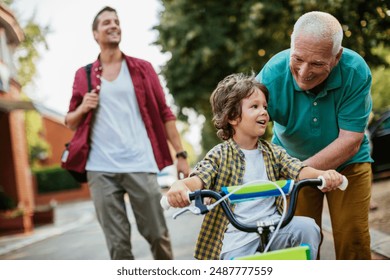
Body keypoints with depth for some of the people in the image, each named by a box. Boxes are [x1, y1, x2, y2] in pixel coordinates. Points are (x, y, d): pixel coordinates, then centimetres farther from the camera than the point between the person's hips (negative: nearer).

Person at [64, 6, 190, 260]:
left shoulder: (142, 68, 10)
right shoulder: (84, 75, 12)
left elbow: (164, 113, 8)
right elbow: (71, 122, 16)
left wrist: (181, 154, 0)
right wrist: (83, 108, -7)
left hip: (140, 165, 0)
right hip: (100, 169, 1)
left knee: (157, 234, 3)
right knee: (117, 242, 2)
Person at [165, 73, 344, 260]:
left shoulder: (273, 152, 10)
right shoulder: (219, 155, -2)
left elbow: (298, 170, -4)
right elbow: (199, 178, -17)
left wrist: (322, 175, -28)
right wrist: (180, 186, -42)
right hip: (236, 234, -3)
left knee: (307, 227, -21)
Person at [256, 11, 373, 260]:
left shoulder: (356, 71, -27)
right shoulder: (273, 74, -27)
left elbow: (349, 142, -26)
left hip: (347, 163, 0)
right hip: (291, 160, 0)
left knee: (353, 239, -5)